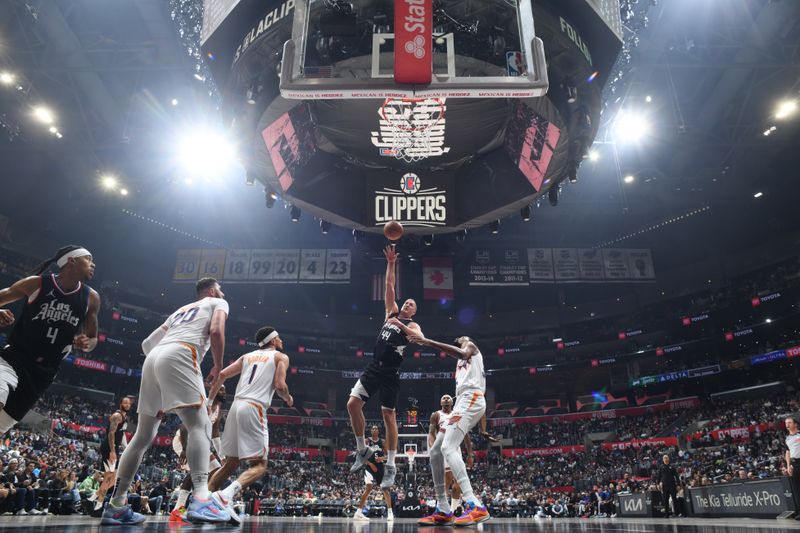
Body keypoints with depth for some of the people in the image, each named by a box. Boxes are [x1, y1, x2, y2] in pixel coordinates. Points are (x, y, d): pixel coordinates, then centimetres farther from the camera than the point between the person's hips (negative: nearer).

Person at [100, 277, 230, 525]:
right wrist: (218, 367, 6)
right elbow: (216, 331, -3)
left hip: (153, 358, 7)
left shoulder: (180, 310, 36)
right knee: (200, 426, -11)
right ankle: (200, 500, -27)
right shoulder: (218, 303, 18)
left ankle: (116, 506, 15)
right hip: (178, 356, -7)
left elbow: (147, 343, 35)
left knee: (143, 436, 13)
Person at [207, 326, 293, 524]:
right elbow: (279, 385, -5)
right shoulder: (280, 356, 9)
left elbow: (222, 375, 14)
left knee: (230, 463, 19)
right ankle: (226, 495, -25)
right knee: (259, 465, -3)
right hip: (254, 408, -6)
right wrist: (288, 399, 15)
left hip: (236, 406, 6)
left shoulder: (248, 356, 24)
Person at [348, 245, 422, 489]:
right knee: (353, 404, -7)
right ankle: (362, 449, 12)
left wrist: (400, 325, -27)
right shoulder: (392, 312, 16)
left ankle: (390, 466, 9)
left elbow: (421, 339, -21)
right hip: (374, 367, 5)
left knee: (389, 416, -1)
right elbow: (389, 287, 11)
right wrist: (391, 263, 4)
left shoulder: (412, 325, 2)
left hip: (391, 372, -4)